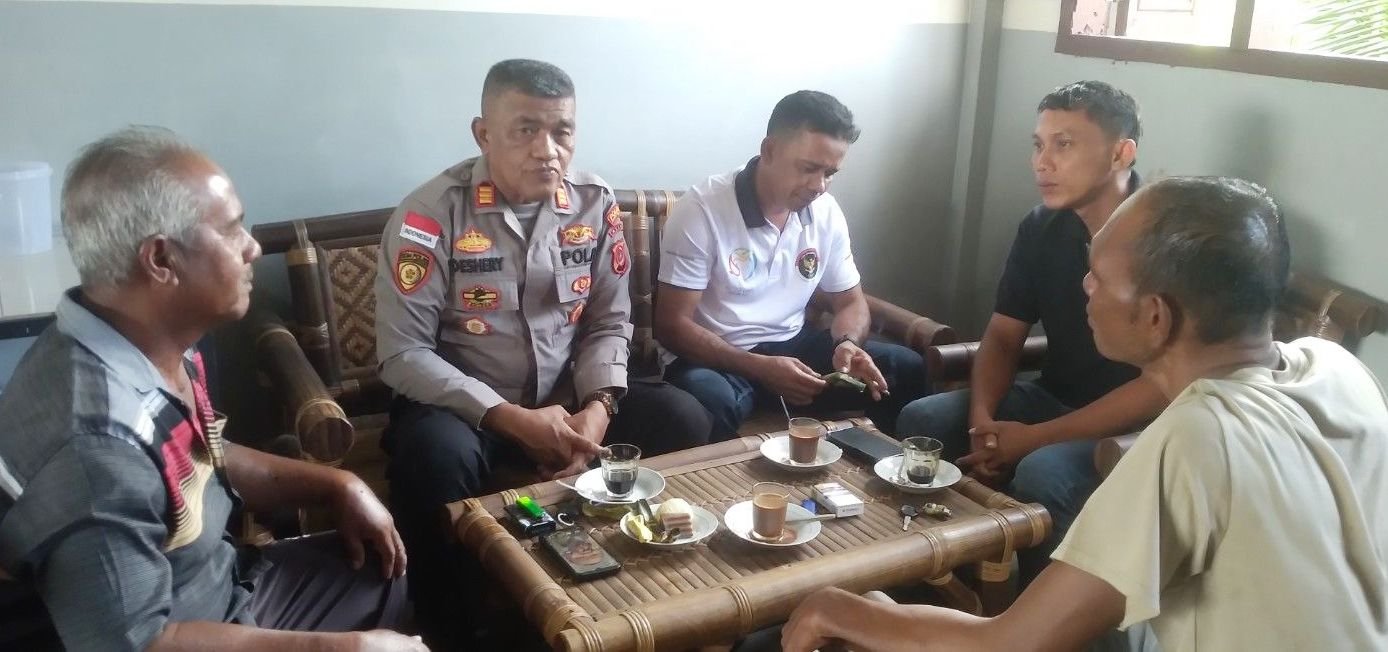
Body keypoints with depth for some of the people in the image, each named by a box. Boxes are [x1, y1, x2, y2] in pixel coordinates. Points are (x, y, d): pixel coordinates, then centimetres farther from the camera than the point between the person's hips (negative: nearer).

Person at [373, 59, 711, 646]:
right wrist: (511, 419, -23)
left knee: (682, 421, -16)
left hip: (567, 398, 4)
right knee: (435, 456, -36)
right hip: (464, 403, -4)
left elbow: (609, 323, 4)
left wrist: (599, 408, -16)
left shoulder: (596, 204, -2)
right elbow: (403, 353, -16)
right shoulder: (430, 214, -15)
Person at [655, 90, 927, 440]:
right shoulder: (701, 211, -17)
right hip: (716, 358, -5)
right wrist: (761, 368, -28)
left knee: (906, 368, -9)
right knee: (707, 402, -39)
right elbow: (673, 324, -17)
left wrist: (847, 344, -15)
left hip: (791, 346, 6)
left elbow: (850, 301, 11)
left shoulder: (827, 212, 0)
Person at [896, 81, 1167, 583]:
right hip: (1054, 398, 7)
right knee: (921, 422, -9)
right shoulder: (1042, 228, 0)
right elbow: (1003, 336, 6)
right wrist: (982, 419, -14)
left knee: (1041, 474, -32)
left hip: (1137, 426, -6)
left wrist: (1035, 437, -24)